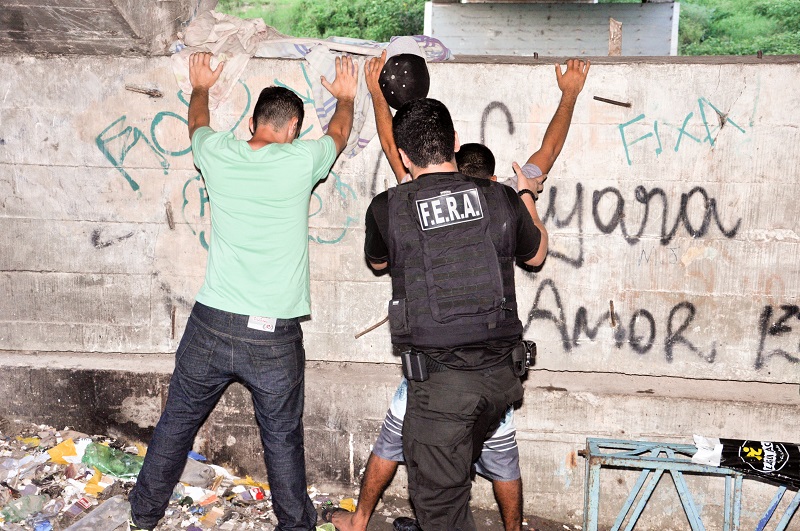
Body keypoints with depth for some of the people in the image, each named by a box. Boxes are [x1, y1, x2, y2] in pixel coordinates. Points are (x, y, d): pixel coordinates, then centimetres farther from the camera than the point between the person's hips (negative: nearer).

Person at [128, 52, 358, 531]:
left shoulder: (217, 154, -1)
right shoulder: (300, 161, -7)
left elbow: (198, 124, 25)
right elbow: (339, 133, 17)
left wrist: (201, 88, 46)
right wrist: (346, 97, 38)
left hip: (211, 328, 3)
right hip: (276, 338, -2)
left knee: (177, 424, 19)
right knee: (283, 439, 13)